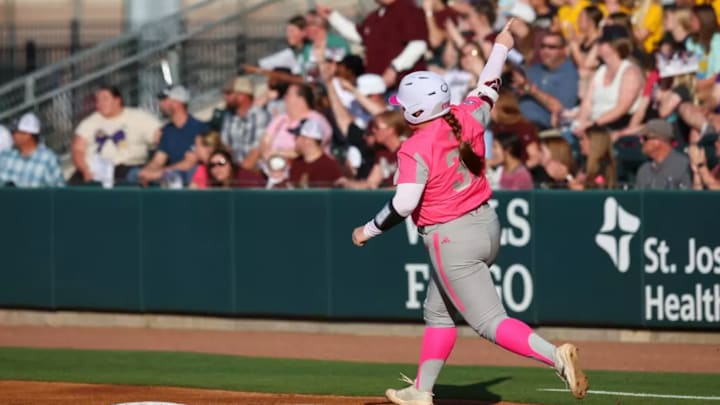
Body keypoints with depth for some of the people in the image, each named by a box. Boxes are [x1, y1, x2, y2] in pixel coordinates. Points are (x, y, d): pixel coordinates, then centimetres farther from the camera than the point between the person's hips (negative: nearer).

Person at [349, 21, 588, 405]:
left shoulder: (415, 149, -18)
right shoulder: (467, 119, 1)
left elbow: (404, 203, -25)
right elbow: (486, 91, 20)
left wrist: (368, 230, -10)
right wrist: (500, 48, 36)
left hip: (452, 240, -9)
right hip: (486, 224, 9)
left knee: (490, 322, -10)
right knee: (438, 311, 22)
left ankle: (555, 356, -29)